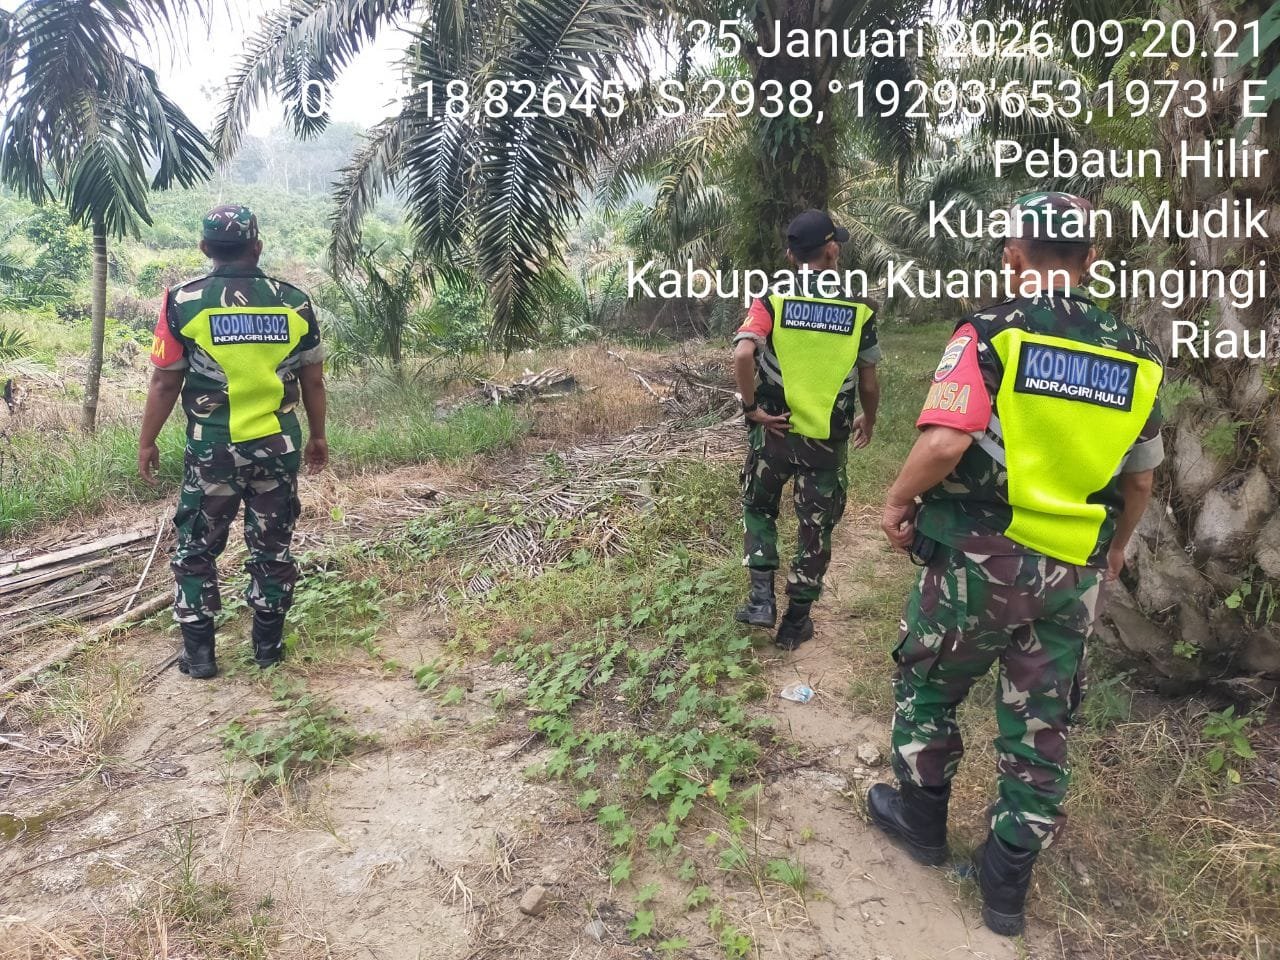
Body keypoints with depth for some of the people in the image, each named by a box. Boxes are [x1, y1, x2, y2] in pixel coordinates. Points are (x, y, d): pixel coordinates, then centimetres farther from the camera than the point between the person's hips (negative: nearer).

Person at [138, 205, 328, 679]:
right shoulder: (294, 301, -2)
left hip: (211, 449, -1)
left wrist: (147, 442, 8)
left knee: (196, 550, 13)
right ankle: (268, 644, 24)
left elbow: (165, 381, -4)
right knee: (272, 547, 14)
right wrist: (318, 436, 16)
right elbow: (313, 380, 4)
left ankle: (199, 653, 19)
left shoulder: (183, 301, -7)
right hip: (278, 446, 2)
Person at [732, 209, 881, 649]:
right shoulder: (858, 309, -4)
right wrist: (868, 420, 22)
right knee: (816, 528, 13)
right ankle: (796, 622, 23)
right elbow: (868, 382, 3)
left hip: (774, 430, 0)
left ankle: (761, 597, 15)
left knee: (759, 507, 23)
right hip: (828, 440, 0)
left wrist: (751, 406, -11)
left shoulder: (773, 300, -8)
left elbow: (743, 354, -24)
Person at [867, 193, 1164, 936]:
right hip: (1073, 574, 4)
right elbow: (1141, 478, 13)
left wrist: (898, 501, -8)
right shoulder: (1136, 356, 4)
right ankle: (1008, 877, 26)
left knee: (929, 684, 19)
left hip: (980, 556, -4)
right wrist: (1117, 545, 29)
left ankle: (921, 816, 36)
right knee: (1042, 721, 14)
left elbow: (945, 442, -25)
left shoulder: (991, 334, -12)